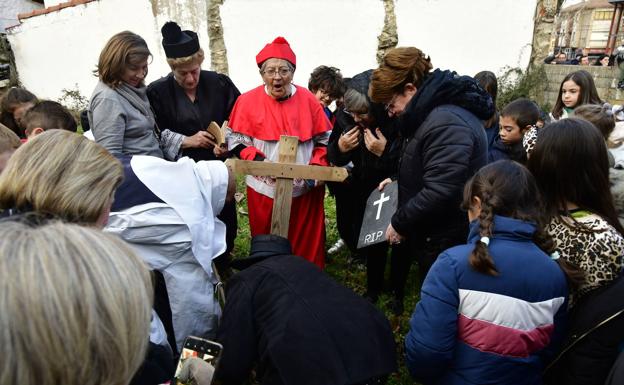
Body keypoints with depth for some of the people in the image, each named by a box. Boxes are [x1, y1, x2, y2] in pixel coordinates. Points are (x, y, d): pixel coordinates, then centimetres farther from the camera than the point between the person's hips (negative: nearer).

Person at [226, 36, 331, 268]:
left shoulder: (308, 99, 0)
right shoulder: (248, 101, -4)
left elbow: (324, 139, 7)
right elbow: (235, 139, 0)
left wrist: (316, 168, -7)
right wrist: (256, 159, -17)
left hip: (305, 189, 1)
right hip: (265, 189, -1)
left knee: (307, 245, 11)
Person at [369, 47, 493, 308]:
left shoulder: (446, 122, -26)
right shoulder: (433, 111, 9)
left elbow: (439, 192, -29)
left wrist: (399, 223, -18)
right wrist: (399, 180, 12)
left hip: (447, 242, -10)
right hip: (435, 235, 10)